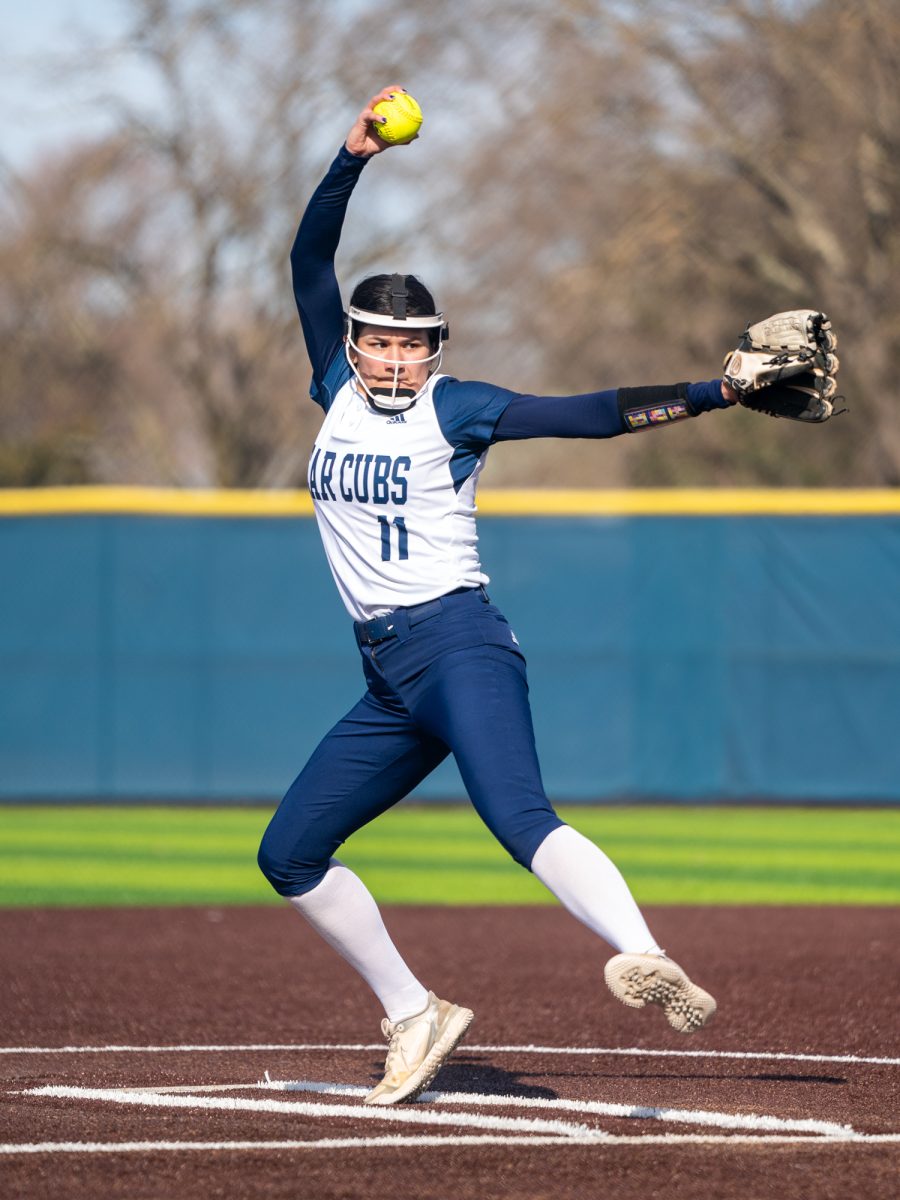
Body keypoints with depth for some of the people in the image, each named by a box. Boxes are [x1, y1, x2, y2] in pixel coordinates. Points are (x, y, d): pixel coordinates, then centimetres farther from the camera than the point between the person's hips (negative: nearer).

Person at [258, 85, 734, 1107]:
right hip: (388, 680, 7)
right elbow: (310, 263, 9)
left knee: (518, 814, -30)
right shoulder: (339, 393, 14)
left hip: (457, 644, -7)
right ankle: (414, 1020, 15)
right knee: (291, 854, 8)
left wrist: (723, 391, -15)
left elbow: (594, 414, -6)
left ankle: (642, 959, -50)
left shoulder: (458, 410, 0)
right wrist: (354, 159, -2)